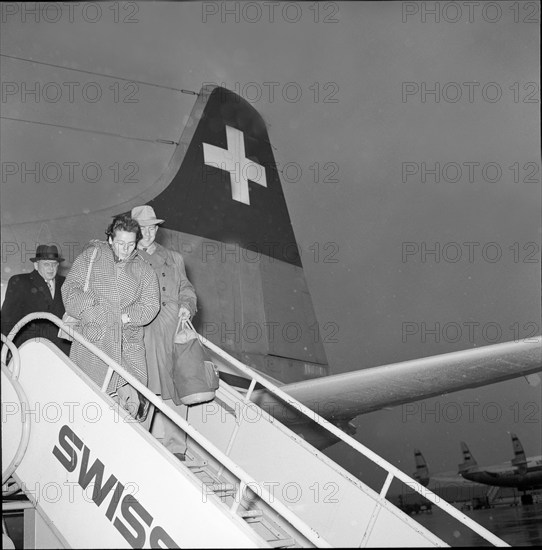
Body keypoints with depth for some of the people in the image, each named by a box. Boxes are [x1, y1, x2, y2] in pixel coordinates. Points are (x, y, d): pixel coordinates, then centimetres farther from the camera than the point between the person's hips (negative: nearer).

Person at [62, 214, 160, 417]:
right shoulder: (91, 256, 9)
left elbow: (150, 306, 6)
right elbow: (70, 288, 4)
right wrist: (93, 312, -12)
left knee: (131, 403, -6)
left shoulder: (144, 269, 12)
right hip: (92, 340, -1)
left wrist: (123, 317, -9)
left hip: (130, 346, 2)